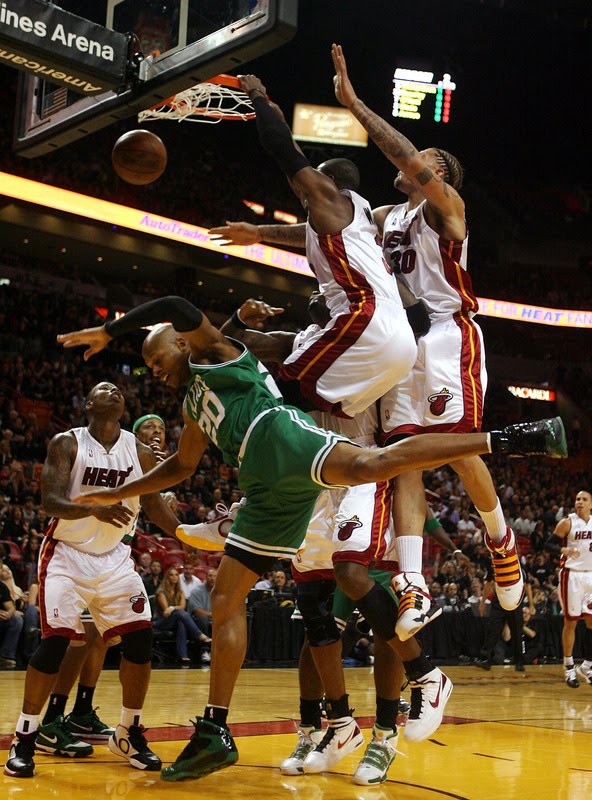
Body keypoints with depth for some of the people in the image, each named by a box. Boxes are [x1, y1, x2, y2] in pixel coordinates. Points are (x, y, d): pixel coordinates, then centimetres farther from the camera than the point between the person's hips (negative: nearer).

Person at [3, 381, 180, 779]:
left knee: (141, 637, -7)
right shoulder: (67, 444, -10)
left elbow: (155, 504, 4)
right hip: (67, 554, -4)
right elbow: (51, 501, -20)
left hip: (114, 557, 4)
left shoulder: (139, 452, 1)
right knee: (56, 641, -16)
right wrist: (95, 508, -40)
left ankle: (130, 734, 10)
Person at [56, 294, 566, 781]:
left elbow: (177, 308, -5)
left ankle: (505, 439, -39)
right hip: (269, 488, 8)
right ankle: (214, 734, 7)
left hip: (280, 435, -8)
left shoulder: (212, 348, 15)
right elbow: (180, 467, 49)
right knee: (226, 599, 5)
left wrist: (108, 332, 2)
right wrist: (118, 493, 49)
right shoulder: (195, 405, 37)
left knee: (369, 465, -38)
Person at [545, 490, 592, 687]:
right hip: (572, 575, -5)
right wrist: (564, 550, -27)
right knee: (571, 621, -1)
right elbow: (549, 544, -9)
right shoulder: (568, 522, -6)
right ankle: (569, 668, 7)